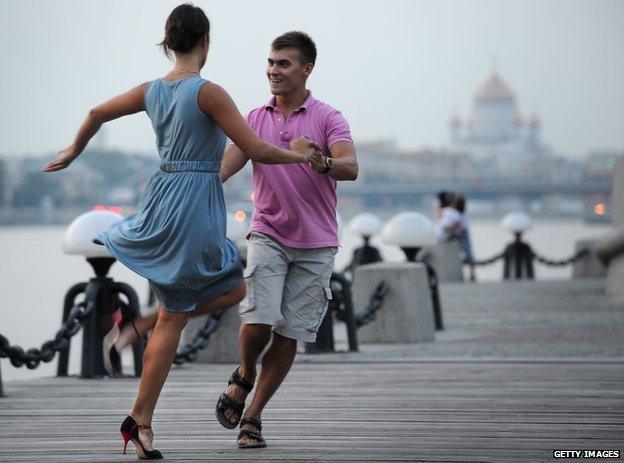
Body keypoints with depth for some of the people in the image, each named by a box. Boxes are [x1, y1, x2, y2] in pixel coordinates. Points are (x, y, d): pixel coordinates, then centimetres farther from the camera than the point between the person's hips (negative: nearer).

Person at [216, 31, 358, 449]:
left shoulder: (328, 118, 0)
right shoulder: (256, 119, 8)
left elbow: (351, 167, -16)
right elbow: (226, 164, -4)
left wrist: (321, 162, -39)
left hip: (316, 244, -1)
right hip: (268, 234, 1)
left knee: (289, 334, -1)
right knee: (259, 319, -16)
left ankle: (253, 415, 11)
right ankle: (244, 376, 15)